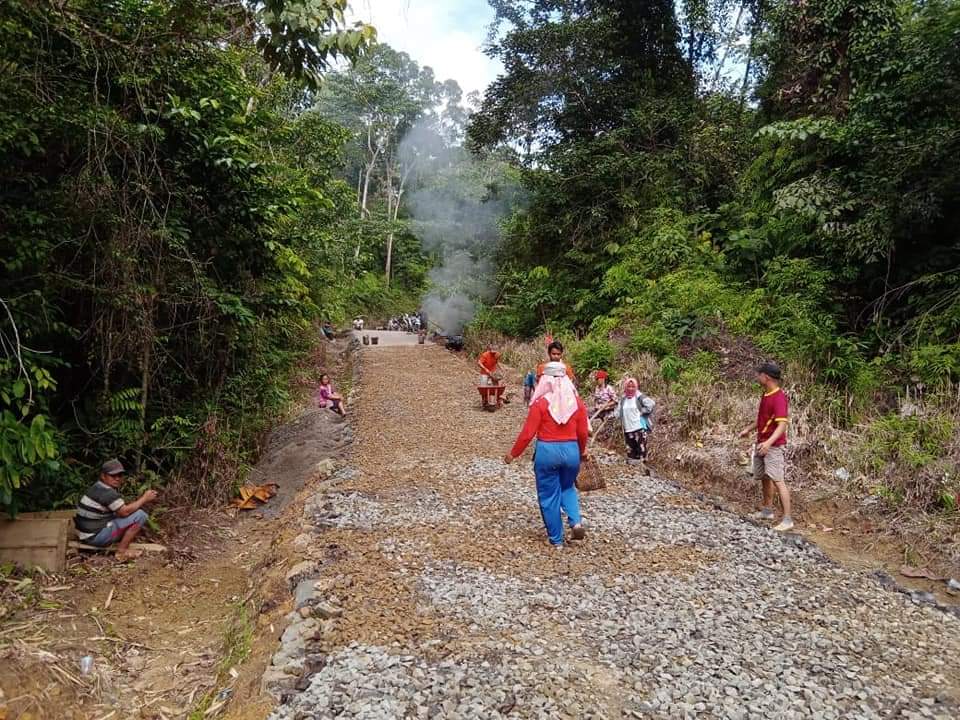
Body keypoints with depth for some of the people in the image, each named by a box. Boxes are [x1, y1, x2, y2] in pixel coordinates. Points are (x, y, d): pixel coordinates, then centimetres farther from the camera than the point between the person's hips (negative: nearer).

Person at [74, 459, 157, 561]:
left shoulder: (99, 487, 11)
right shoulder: (106, 492, -20)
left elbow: (122, 508, 13)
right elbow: (125, 512, -23)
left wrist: (141, 500, 3)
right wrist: (144, 499, -14)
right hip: (94, 536, -10)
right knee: (140, 515, -16)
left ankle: (120, 543, 8)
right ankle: (122, 551, -8)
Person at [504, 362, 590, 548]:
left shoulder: (540, 402, -11)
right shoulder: (576, 401, -1)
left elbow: (527, 433, -10)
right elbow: (583, 432, 6)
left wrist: (513, 454, 3)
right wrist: (582, 451, 25)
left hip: (547, 451, -3)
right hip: (571, 450, 4)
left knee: (549, 496, 10)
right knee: (568, 488, 26)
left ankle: (556, 539, 18)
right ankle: (576, 521, 5)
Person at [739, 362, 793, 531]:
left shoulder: (779, 397, -20)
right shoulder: (765, 395, 9)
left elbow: (782, 425, -26)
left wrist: (769, 442, -38)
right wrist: (749, 428, 28)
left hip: (774, 446, -10)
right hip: (761, 444, 10)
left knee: (778, 480, -10)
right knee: (764, 478, 17)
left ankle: (787, 519, -7)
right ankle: (767, 510, 31)